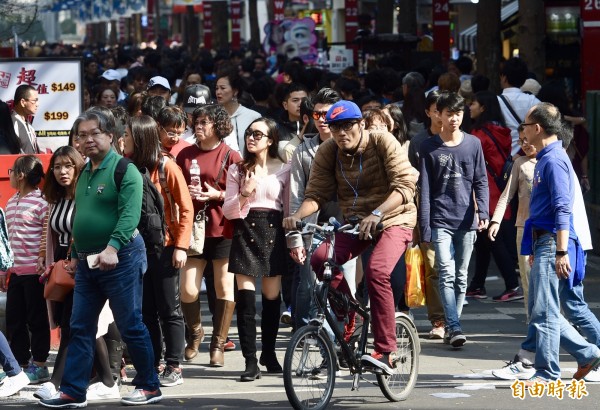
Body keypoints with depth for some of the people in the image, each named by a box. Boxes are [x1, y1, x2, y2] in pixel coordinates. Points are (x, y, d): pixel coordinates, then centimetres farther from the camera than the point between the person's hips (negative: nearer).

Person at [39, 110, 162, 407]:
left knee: (130, 326, -1)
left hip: (121, 259, -8)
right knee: (80, 328, 6)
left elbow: (130, 214, -22)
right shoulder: (85, 173, 13)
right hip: (88, 262, 8)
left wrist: (112, 248, -34)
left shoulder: (124, 170, -11)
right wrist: (75, 254, 21)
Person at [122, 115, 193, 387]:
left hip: (164, 248, -5)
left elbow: (186, 208, -8)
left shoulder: (166, 167, -8)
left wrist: (181, 246, -14)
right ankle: (153, 365, 16)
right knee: (145, 310, 8)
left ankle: (174, 367, 5)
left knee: (168, 310, 0)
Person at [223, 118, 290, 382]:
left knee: (272, 296, 5)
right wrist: (245, 193, -13)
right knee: (246, 297, -9)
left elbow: (289, 209, 11)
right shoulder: (237, 170, 8)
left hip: (273, 232, 1)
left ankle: (268, 353, 23)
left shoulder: (283, 170, 7)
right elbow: (228, 211, 4)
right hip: (245, 231, 0)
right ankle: (250, 361, -9)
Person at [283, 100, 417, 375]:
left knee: (377, 271, -31)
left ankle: (385, 351, -25)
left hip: (393, 220, -4)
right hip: (353, 223, 4)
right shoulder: (328, 152, -4)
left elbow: (405, 185, -23)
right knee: (320, 260, -23)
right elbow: (316, 194, -7)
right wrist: (297, 215, -29)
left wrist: (377, 213, -39)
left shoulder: (383, 143, -15)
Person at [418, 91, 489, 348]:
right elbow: (424, 189, 0)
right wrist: (425, 227, -5)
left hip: (466, 221, 2)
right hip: (441, 220, -2)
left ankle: (452, 325, 16)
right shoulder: (429, 148, 2)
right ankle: (454, 327, -18)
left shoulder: (473, 144, 6)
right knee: (447, 273, -13)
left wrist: (483, 212, -8)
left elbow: (481, 181, 7)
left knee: (461, 276, 7)